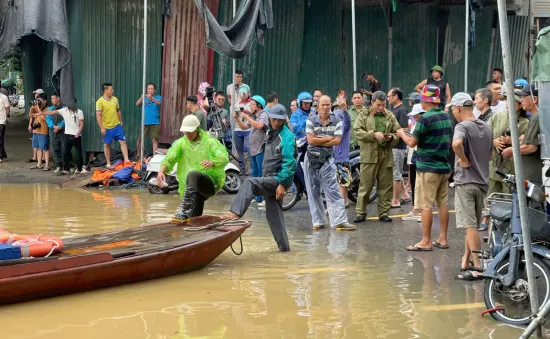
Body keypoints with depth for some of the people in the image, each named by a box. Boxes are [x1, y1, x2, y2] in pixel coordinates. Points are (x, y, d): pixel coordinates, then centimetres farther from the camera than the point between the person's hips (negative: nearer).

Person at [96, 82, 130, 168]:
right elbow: (98, 115, -14)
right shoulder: (100, 101, -12)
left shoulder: (115, 99, 5)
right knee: (107, 145, 7)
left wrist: (121, 121, 17)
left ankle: (126, 160, 1)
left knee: (123, 142, -2)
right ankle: (108, 163, 16)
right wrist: (102, 128, -18)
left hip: (117, 125, 4)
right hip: (107, 127, -4)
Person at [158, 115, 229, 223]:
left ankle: (183, 213, -43)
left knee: (193, 174, -37)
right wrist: (162, 171, -25)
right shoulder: (181, 143, 9)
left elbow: (224, 158, -15)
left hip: (212, 182, -5)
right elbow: (169, 158, -3)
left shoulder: (210, 142, -1)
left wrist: (212, 162, -37)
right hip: (190, 187, 5)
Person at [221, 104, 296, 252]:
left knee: (249, 183, -25)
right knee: (273, 214, 10)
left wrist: (282, 184, -24)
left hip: (279, 180, -9)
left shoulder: (286, 137, -13)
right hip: (269, 179, 9)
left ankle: (236, 213, -34)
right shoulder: (271, 133, 15)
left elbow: (289, 163, -20)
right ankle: (283, 246, 16)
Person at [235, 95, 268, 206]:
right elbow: (244, 127, 19)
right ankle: (256, 196, 22)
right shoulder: (253, 116, 18)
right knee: (255, 174, 14)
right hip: (253, 149, 9)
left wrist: (246, 117, -22)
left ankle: (263, 199, -7)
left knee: (261, 175, -9)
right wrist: (237, 119, 5)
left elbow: (259, 125, -27)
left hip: (261, 149, -9)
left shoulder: (263, 115, -9)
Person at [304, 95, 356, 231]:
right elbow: (310, 140, -10)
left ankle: (340, 221, -10)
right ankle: (318, 221, 13)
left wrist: (318, 141, -10)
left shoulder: (337, 122, 2)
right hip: (311, 159, 1)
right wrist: (328, 138, -8)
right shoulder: (311, 121, 1)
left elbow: (337, 141, -9)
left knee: (333, 191, -7)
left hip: (327, 159, -1)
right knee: (313, 192, 5)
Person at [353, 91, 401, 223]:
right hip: (369, 155, -3)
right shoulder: (364, 115, 4)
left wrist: (391, 137, -7)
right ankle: (361, 212, 5)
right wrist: (374, 135, -18)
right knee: (365, 185, -1)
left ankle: (384, 212, 15)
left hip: (386, 156, 3)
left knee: (385, 186, 6)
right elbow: (357, 131, -7)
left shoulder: (390, 116, 12)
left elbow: (397, 134, 15)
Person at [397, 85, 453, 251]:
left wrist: (402, 134, 7)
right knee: (443, 203, 10)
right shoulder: (446, 117, 9)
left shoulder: (426, 119, -15)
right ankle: (443, 239, 14)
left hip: (428, 168, -8)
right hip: (444, 166, 8)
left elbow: (412, 143, -13)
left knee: (426, 206, -3)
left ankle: (426, 241, -2)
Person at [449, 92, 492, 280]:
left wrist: (463, 160, -20)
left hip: (465, 182, -8)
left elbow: (456, 143, -35)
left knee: (470, 226, -5)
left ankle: (478, 267, -6)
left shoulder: (462, 126, -13)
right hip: (483, 182, 8)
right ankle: (466, 262, 22)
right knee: (472, 225, 15)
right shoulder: (486, 127, 11)